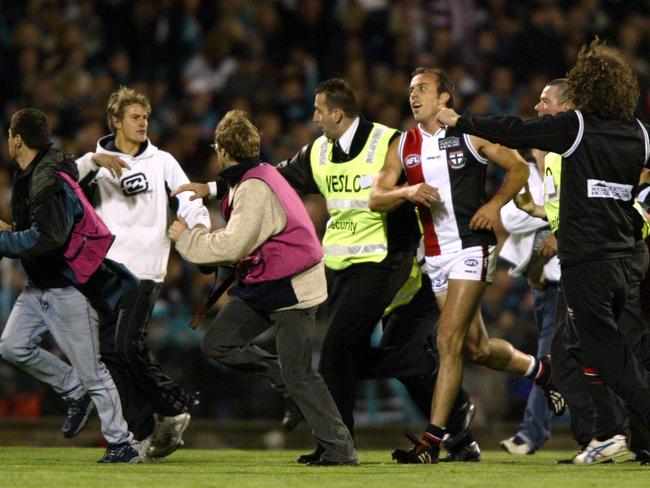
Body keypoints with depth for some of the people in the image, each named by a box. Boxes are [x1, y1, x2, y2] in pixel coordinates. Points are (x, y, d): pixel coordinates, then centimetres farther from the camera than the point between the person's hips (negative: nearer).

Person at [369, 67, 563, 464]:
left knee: (449, 340, -15)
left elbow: (519, 167, 5)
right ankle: (541, 370, 40)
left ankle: (432, 441, -15)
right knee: (477, 348, 12)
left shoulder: (471, 134, -3)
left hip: (472, 248, -6)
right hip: (436, 255, 6)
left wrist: (496, 204, -10)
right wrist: (408, 192, -16)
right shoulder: (404, 145, 8)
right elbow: (376, 198, 3)